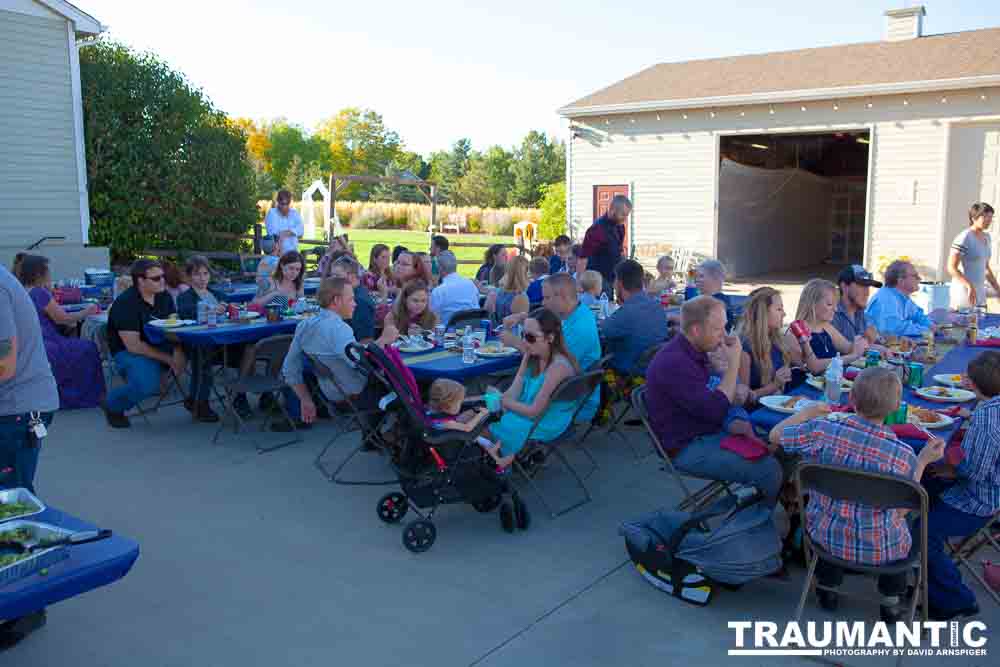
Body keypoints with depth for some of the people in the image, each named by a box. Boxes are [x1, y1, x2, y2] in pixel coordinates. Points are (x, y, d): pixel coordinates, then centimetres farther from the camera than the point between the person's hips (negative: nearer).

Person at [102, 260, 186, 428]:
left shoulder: (164, 297, 2)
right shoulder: (125, 303, -17)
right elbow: (133, 346, -21)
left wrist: (178, 353, -21)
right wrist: (168, 359, -22)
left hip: (160, 346, 7)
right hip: (128, 351, -6)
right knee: (147, 385, -35)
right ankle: (112, 404, 0)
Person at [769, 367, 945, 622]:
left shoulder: (822, 431, -23)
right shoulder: (902, 455, -24)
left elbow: (775, 435, -6)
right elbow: (902, 510, -9)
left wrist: (809, 412, 7)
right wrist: (923, 460, -4)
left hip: (827, 538, 1)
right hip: (878, 548, -1)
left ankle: (828, 590, 49)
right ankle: (891, 603, 43)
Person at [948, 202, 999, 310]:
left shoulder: (986, 238, 12)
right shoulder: (964, 238, -14)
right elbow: (951, 268, -18)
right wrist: (970, 286, -27)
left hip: (980, 294, 9)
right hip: (964, 292, -9)